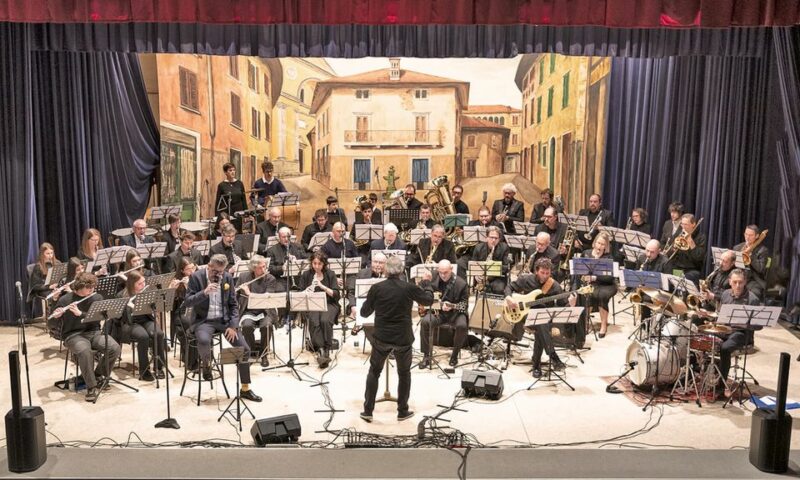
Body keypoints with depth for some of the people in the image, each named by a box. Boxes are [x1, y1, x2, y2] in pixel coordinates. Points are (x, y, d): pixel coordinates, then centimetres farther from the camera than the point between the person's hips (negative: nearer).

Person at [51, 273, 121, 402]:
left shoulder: (97, 298, 3)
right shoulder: (65, 300, -3)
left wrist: (80, 313, -23)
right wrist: (56, 316, -24)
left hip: (94, 332, 3)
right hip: (73, 335, -3)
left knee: (115, 348, -23)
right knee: (85, 351, -36)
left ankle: (98, 375, 3)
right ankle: (91, 387, -22)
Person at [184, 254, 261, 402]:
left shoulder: (228, 278, 3)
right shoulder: (196, 277, -7)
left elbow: (233, 305, 6)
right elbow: (187, 303, -13)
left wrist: (233, 326, -7)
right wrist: (204, 292, -29)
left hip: (224, 320, 3)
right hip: (204, 321, -3)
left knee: (245, 349, -10)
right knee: (204, 341, -37)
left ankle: (245, 389, 5)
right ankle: (206, 363, 0)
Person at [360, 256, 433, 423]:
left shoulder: (377, 288, -10)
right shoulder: (409, 288, -11)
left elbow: (364, 313, 0)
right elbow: (428, 300, 5)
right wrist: (426, 282, 20)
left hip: (381, 337, 0)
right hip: (403, 338, 0)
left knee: (374, 372, 16)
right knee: (404, 373, 18)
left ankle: (368, 411, 16)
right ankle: (402, 411, 23)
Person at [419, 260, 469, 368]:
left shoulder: (461, 284, -11)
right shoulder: (433, 279, -2)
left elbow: (464, 304, -6)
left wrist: (452, 307, -24)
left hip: (455, 312, -2)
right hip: (436, 311, 2)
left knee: (462, 325, -32)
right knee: (424, 322, -27)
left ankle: (455, 354, -6)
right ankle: (426, 356, -13)